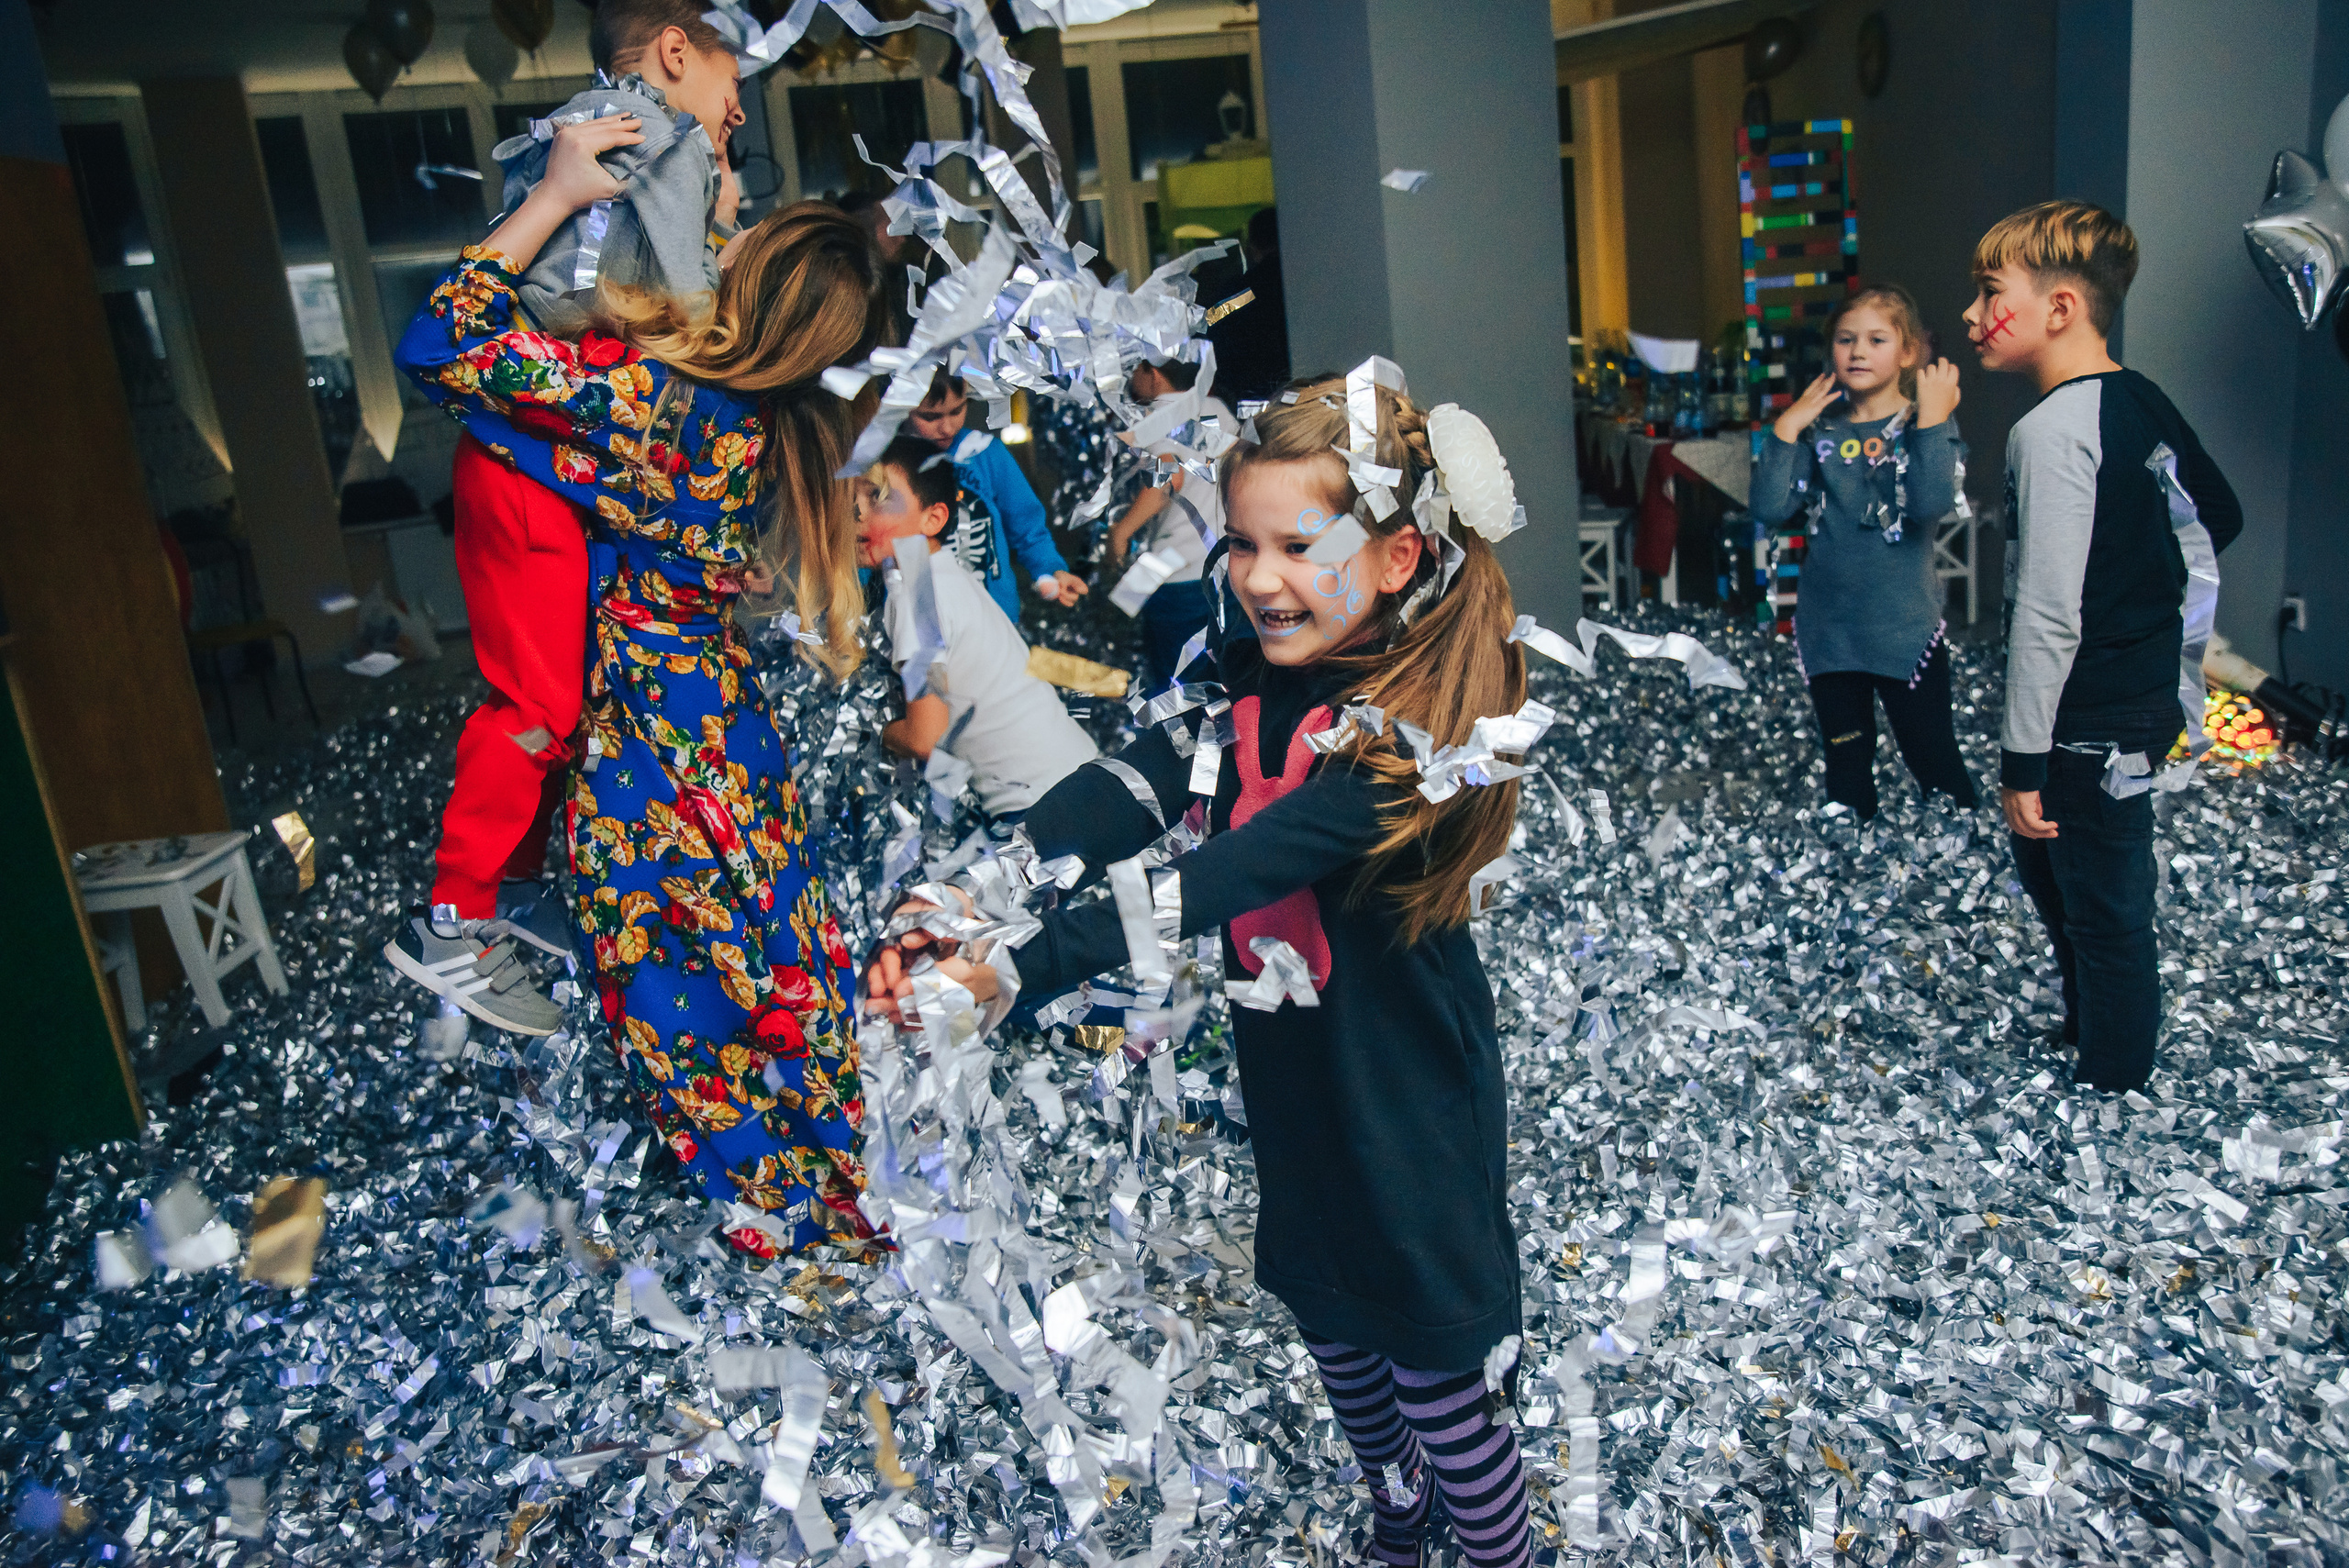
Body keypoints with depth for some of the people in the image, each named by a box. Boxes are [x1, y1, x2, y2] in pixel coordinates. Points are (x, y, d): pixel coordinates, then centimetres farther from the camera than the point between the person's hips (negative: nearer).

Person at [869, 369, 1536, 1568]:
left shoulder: (1411, 726, -27)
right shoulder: (1254, 677, -5)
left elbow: (1223, 877, -37)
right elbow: (1127, 791, -20)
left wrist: (1013, 971, -42)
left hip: (1405, 1112, -7)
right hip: (1288, 1080, 7)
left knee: (1437, 1380, 11)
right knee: (1332, 1334, 27)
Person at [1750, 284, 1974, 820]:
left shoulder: (1928, 424, -4)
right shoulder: (1819, 429, 4)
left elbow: (1931, 503, -23)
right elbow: (1770, 508, -8)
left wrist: (1931, 417, -21)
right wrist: (1786, 428, -10)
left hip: (1905, 630, -3)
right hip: (1828, 631, 3)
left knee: (1935, 765, 3)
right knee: (1846, 771, 15)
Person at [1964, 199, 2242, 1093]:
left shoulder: (2052, 430, -21)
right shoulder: (2142, 402, 7)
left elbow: (2046, 615, -24)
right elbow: (2218, 521, 19)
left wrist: (2023, 760, -21)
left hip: (2090, 719, -10)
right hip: (2146, 692, 10)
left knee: (2105, 916, 1)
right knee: (2049, 871, 26)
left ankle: (2112, 1101, 14)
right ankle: (2085, 1034, 44)